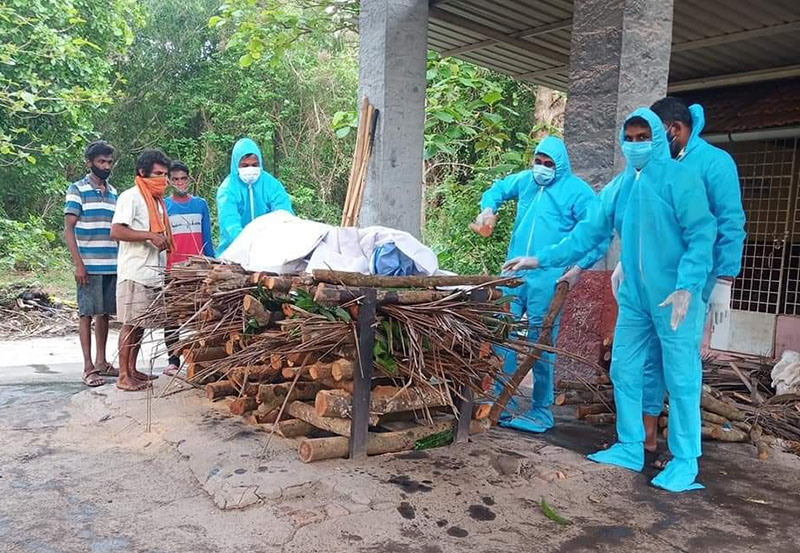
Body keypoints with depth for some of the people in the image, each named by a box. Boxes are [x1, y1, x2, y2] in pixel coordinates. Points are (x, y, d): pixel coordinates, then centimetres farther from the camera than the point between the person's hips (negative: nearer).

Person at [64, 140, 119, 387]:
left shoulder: (114, 193, 14)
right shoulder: (77, 190, -2)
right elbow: (68, 230, -6)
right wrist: (78, 263, -13)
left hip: (113, 265, 5)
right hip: (89, 265, -5)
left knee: (105, 313, 11)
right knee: (87, 314, 1)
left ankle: (101, 361, 21)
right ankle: (88, 367, 6)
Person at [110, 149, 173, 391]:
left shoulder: (157, 200, 19)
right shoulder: (131, 197, -8)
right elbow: (116, 231, -18)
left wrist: (163, 242, 12)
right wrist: (150, 236, -22)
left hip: (154, 272, 8)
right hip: (134, 273, -8)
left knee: (142, 323, 12)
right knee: (131, 323, -5)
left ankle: (132, 369, 21)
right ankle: (124, 376, 2)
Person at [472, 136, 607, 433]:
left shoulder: (578, 191, -3)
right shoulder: (525, 180, 13)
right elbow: (497, 189, 31)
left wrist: (579, 268, -14)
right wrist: (488, 209, 10)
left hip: (547, 279, -5)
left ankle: (540, 413, 12)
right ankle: (503, 404, 14)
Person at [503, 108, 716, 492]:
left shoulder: (680, 178, -9)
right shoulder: (618, 186, 9)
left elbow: (701, 236, -14)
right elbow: (589, 231, 11)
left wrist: (686, 288, -23)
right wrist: (542, 259, 8)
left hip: (676, 297, -6)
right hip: (634, 297, 6)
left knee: (681, 379, 1)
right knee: (624, 372, 10)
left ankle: (685, 462, 15)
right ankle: (630, 449, 24)